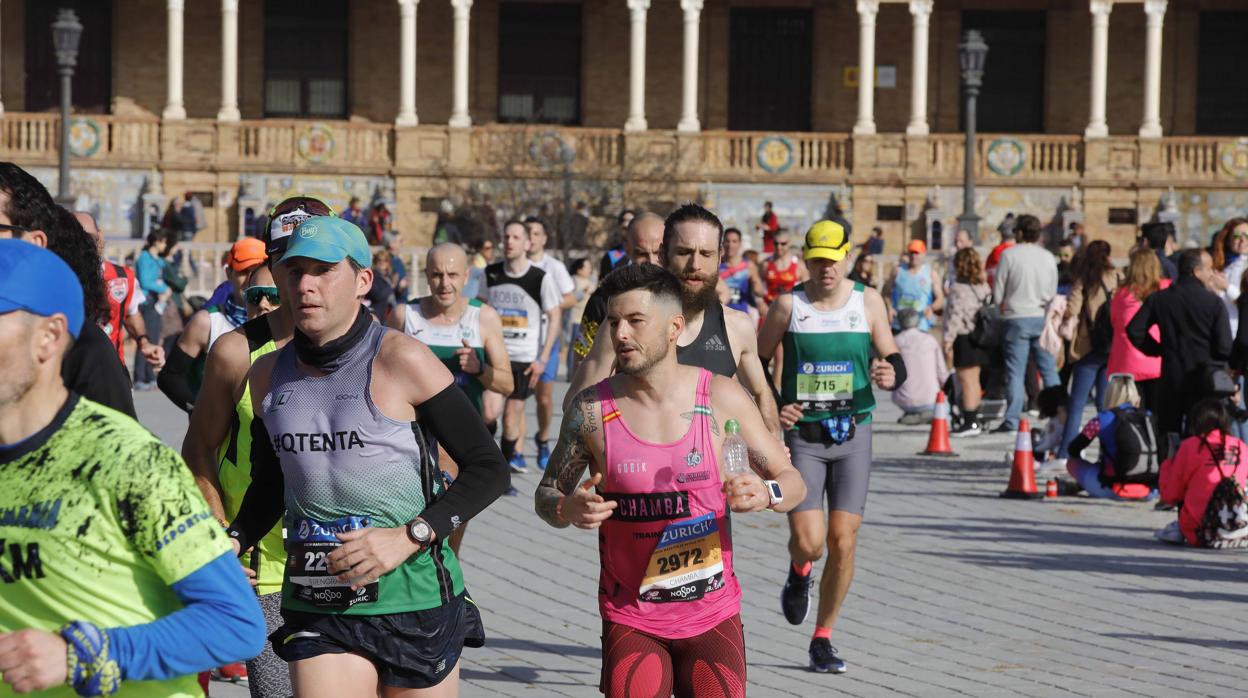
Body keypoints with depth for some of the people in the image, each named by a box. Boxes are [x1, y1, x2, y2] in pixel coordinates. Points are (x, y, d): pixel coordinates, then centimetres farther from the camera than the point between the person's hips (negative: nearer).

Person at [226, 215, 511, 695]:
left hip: (415, 601, -3)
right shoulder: (268, 374, 7)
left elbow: (489, 470, -7)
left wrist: (408, 537, -16)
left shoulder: (399, 360, -9)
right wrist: (233, 541, 1)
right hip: (317, 607, 3)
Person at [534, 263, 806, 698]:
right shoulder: (591, 410, -7)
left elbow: (793, 482, 1)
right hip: (631, 621, -1)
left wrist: (767, 493, -22)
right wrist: (568, 509, -19)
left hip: (713, 616, 1)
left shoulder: (722, 398, -5)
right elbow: (545, 496, 4)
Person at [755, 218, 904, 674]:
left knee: (842, 542, -3)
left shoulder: (868, 302, 2)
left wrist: (891, 375, -22)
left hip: (853, 435, 1)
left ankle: (823, 640, 14)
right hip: (802, 435, -1)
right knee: (808, 541, -13)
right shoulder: (788, 305, -2)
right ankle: (799, 573, 27)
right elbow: (756, 363, 6)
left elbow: (893, 360, 2)